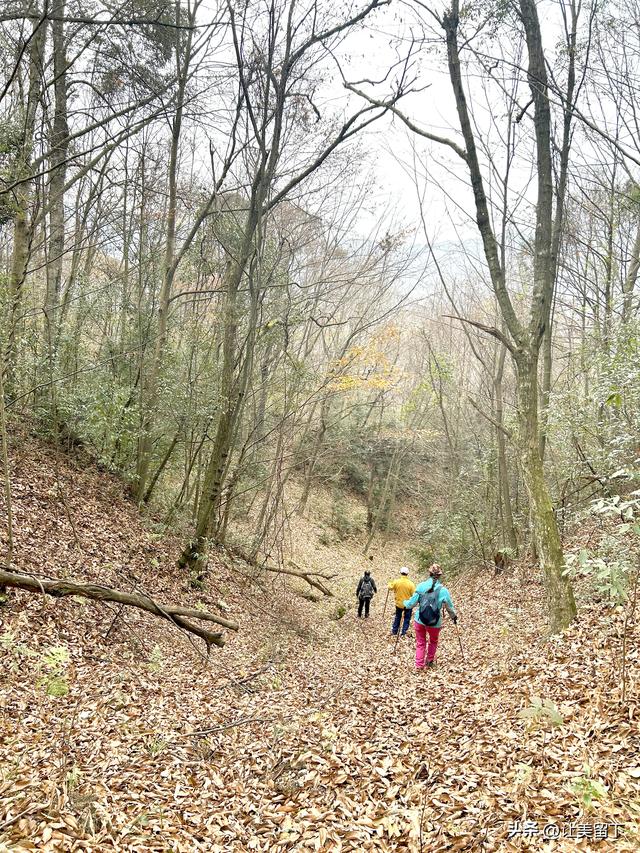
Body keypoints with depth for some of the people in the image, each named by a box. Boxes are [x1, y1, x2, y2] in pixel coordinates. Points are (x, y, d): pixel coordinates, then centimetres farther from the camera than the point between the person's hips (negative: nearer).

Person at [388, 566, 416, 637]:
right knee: (407, 618, 14)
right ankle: (403, 633, 17)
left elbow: (390, 587, 3)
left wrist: (390, 582, 23)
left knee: (397, 618, 21)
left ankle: (394, 631, 28)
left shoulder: (396, 582, -14)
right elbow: (414, 594, -15)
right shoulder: (411, 583, -18)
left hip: (399, 603, 2)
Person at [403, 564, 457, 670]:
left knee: (420, 643, 19)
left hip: (419, 621, 1)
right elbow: (450, 607, 0)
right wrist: (454, 616, 20)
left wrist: (405, 602, 18)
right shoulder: (443, 590, -14)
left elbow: (411, 604, -5)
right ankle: (430, 660, 38)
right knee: (433, 641, 29)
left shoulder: (421, 586, -12)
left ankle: (419, 665, 16)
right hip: (435, 623, 0)